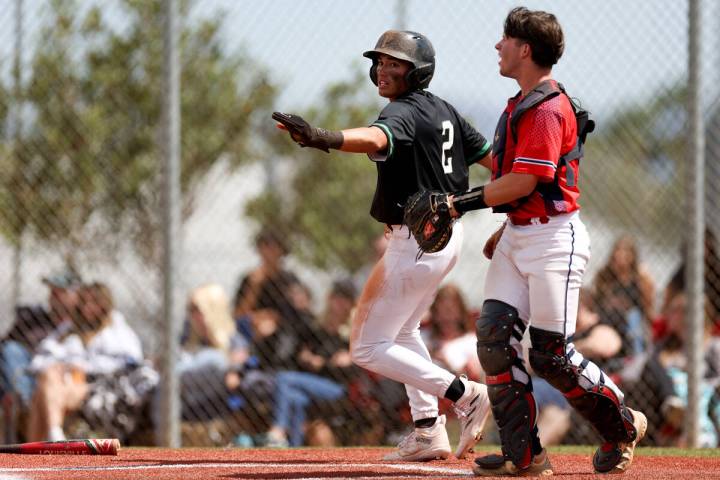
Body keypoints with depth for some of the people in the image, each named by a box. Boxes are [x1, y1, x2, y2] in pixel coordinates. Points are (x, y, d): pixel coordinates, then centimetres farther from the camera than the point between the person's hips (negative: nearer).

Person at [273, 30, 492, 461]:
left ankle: (465, 395, -7)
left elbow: (376, 139, -43)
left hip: (417, 242, -10)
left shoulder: (404, 112, -20)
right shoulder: (444, 112, 8)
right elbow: (490, 155, 16)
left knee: (368, 349, -3)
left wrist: (326, 139, -62)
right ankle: (429, 433, 27)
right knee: (402, 331, 28)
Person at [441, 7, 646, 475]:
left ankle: (623, 424, 15)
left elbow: (522, 183, -21)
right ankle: (524, 453, -4)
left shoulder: (549, 110, -17)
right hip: (517, 235, 9)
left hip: (554, 236, -9)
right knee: (494, 333, -5)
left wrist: (463, 203, -14)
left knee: (550, 354, -7)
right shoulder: (521, 105, 15)